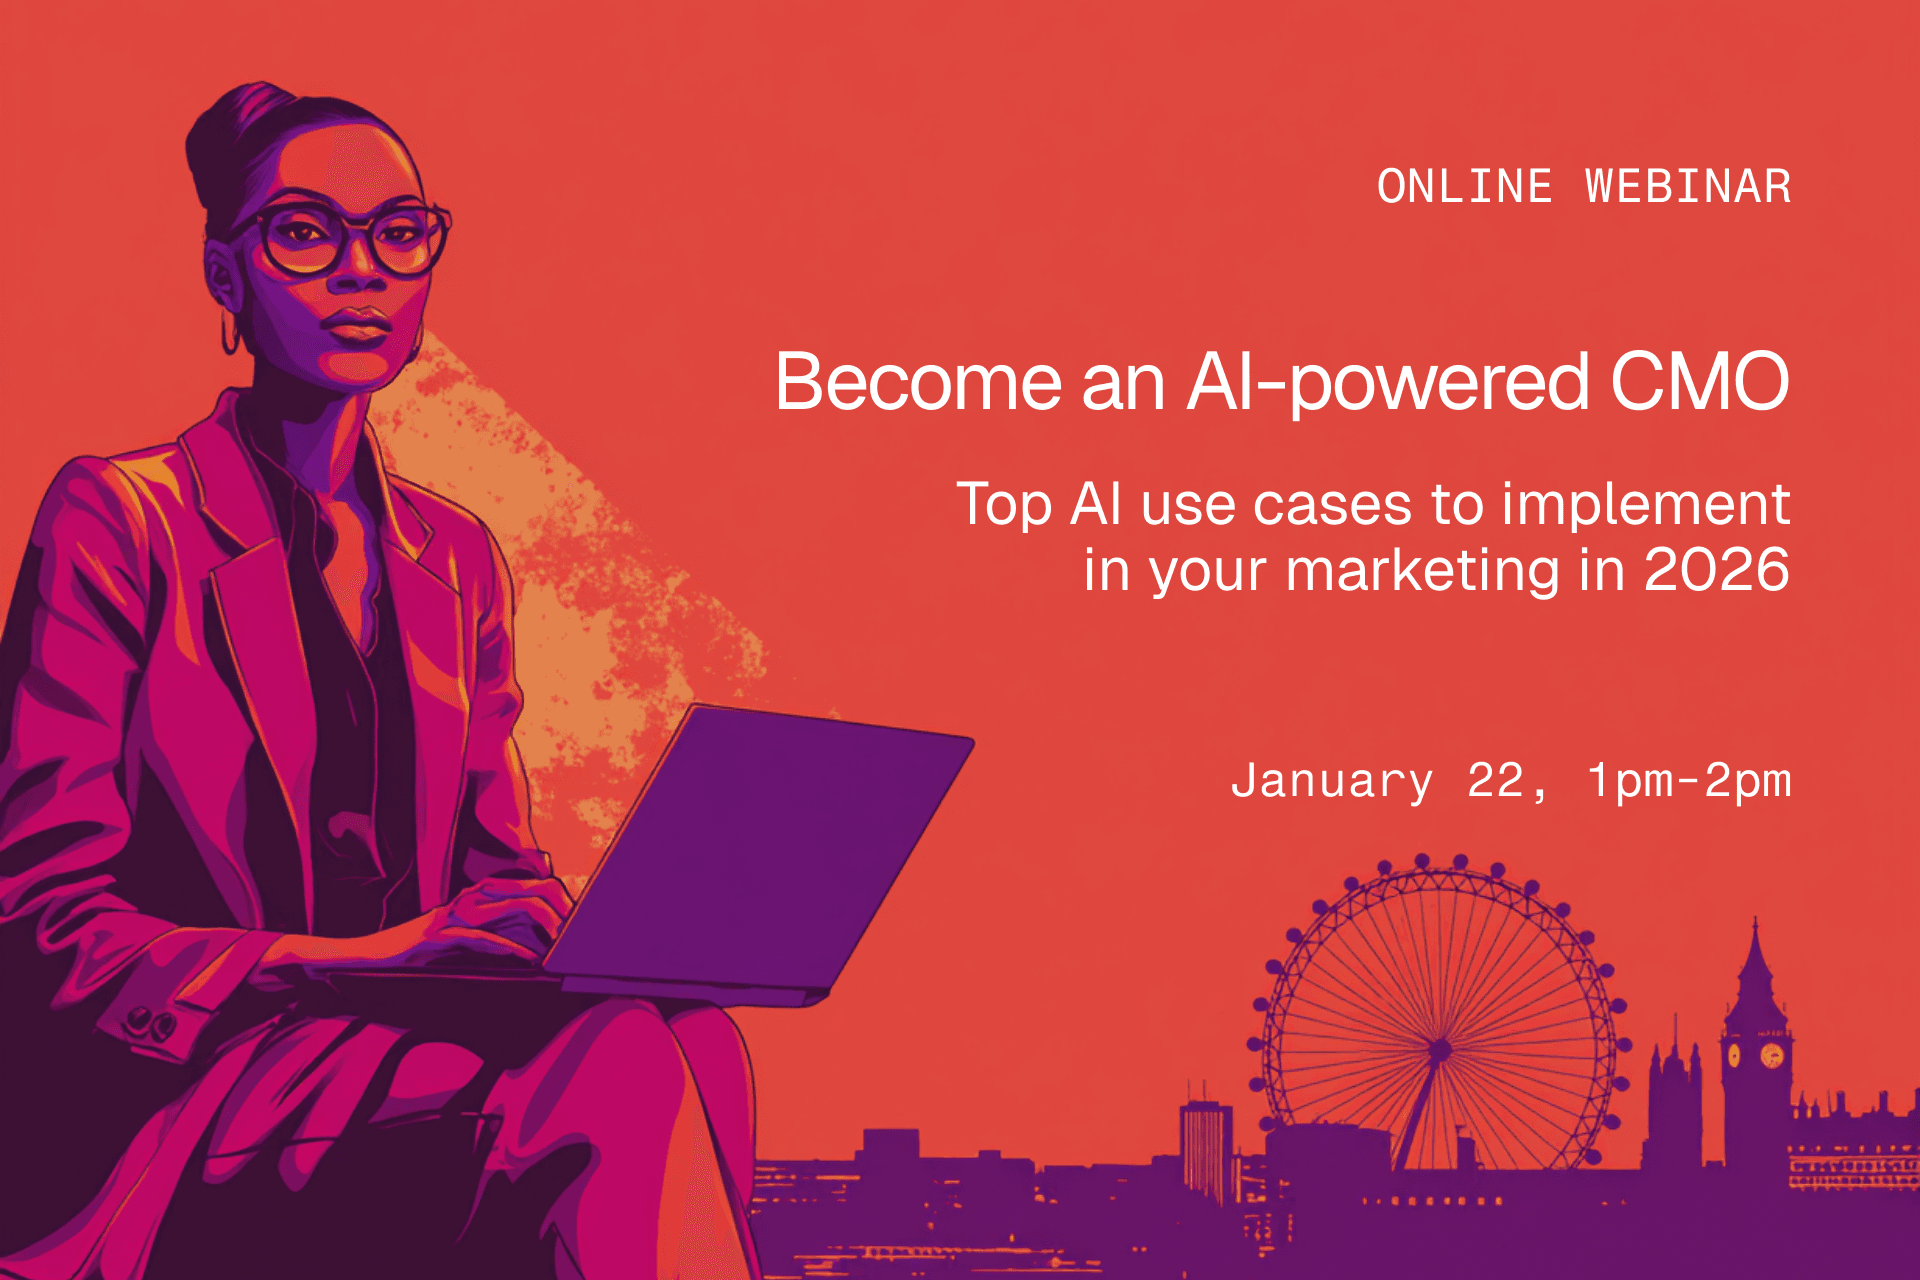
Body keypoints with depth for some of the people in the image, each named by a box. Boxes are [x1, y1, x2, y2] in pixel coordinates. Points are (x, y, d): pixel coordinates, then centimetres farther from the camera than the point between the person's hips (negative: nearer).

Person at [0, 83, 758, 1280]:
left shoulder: (459, 560, 20)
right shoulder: (116, 519, -1)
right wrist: (354, 958, -18)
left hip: (406, 1039, 6)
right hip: (170, 1107, -6)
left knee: (691, 1037, -28)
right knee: (616, 1073, -32)